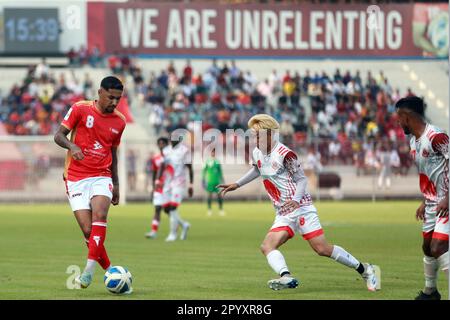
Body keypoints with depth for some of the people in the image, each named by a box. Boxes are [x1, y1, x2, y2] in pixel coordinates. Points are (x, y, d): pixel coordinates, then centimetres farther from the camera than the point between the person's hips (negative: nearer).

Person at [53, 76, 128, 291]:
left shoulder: (119, 122, 10)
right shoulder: (80, 109, -3)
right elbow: (59, 135, -4)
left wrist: (116, 184, 22)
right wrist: (72, 146, -25)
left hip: (101, 177, 2)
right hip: (76, 178, -2)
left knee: (100, 215, -27)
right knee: (88, 231, -11)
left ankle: (90, 269, -33)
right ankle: (110, 272, 4)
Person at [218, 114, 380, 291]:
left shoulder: (284, 154, -13)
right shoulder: (257, 153, 10)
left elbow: (301, 179, -10)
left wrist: (296, 199, -28)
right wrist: (237, 184, 33)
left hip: (300, 208, -8)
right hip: (283, 215, 8)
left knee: (322, 249, -13)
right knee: (267, 247, -15)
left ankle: (365, 270, 1)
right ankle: (286, 277, -37)